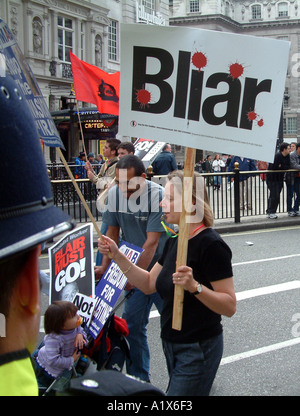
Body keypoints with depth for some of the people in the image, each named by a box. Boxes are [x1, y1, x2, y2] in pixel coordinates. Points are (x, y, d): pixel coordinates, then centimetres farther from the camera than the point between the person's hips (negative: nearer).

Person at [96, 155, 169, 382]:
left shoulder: (158, 195, -22)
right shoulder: (115, 193, -4)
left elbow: (152, 242, -24)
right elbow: (113, 232, 7)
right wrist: (104, 267, 0)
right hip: (134, 266, 5)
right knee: (132, 324, 8)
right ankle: (138, 377, 24)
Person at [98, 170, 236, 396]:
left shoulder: (211, 245, -20)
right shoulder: (175, 242, 7)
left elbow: (229, 306, -22)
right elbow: (149, 284, 10)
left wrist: (195, 287, -35)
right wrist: (117, 256, 3)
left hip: (198, 349, -9)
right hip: (172, 343, 9)